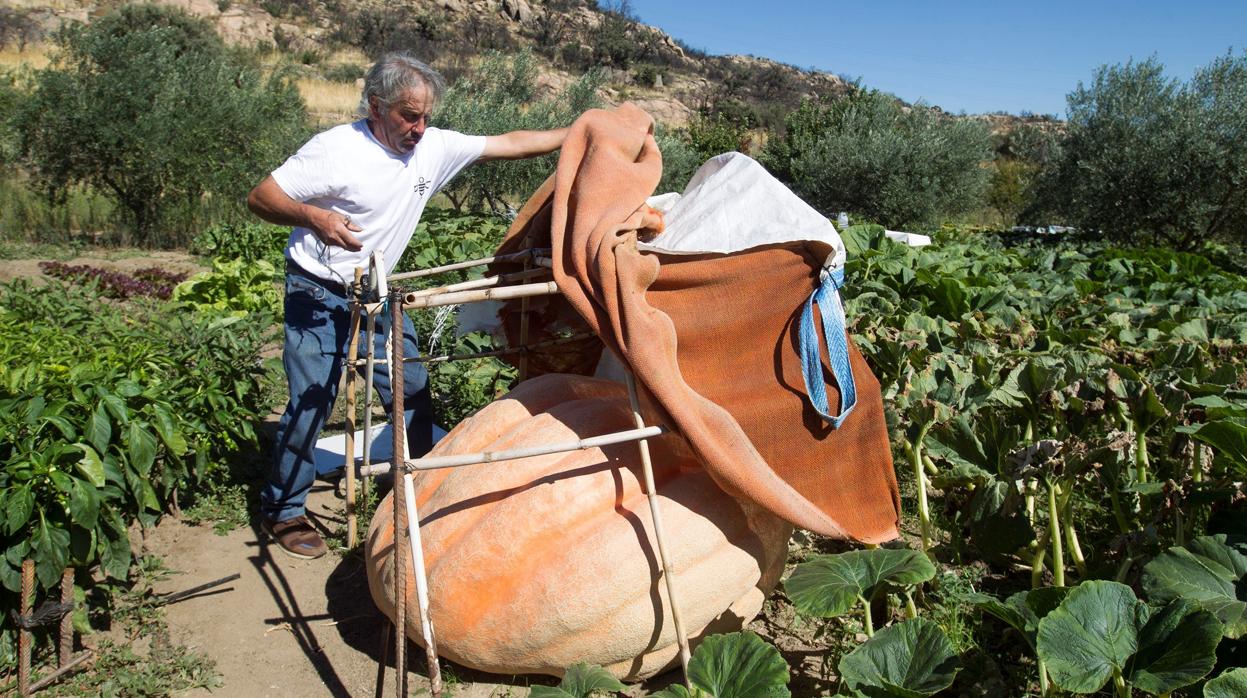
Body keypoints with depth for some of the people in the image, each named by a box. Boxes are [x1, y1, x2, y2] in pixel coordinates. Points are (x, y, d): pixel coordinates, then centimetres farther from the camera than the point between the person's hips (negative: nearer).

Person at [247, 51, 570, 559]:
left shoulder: (434, 147, -4)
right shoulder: (336, 149, -20)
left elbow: (509, 144, 1)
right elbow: (260, 198, -18)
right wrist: (314, 217, -37)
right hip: (319, 295, -6)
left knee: (412, 391, 7)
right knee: (311, 402, -6)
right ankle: (282, 511, 13)